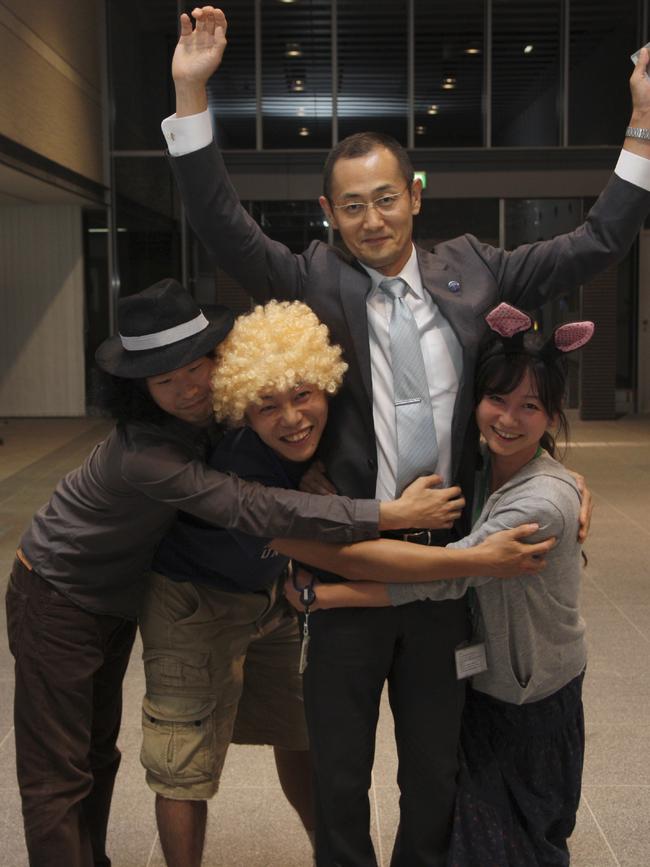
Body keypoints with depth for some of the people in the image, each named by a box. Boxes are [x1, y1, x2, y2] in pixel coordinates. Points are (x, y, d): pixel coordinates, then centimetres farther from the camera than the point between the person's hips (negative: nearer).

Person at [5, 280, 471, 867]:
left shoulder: (218, 406, -16)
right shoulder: (141, 454, -37)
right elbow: (253, 509, -43)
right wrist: (392, 514, -45)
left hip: (117, 599, 7)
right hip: (58, 601, -7)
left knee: (100, 752, 18)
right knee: (59, 775, 1)